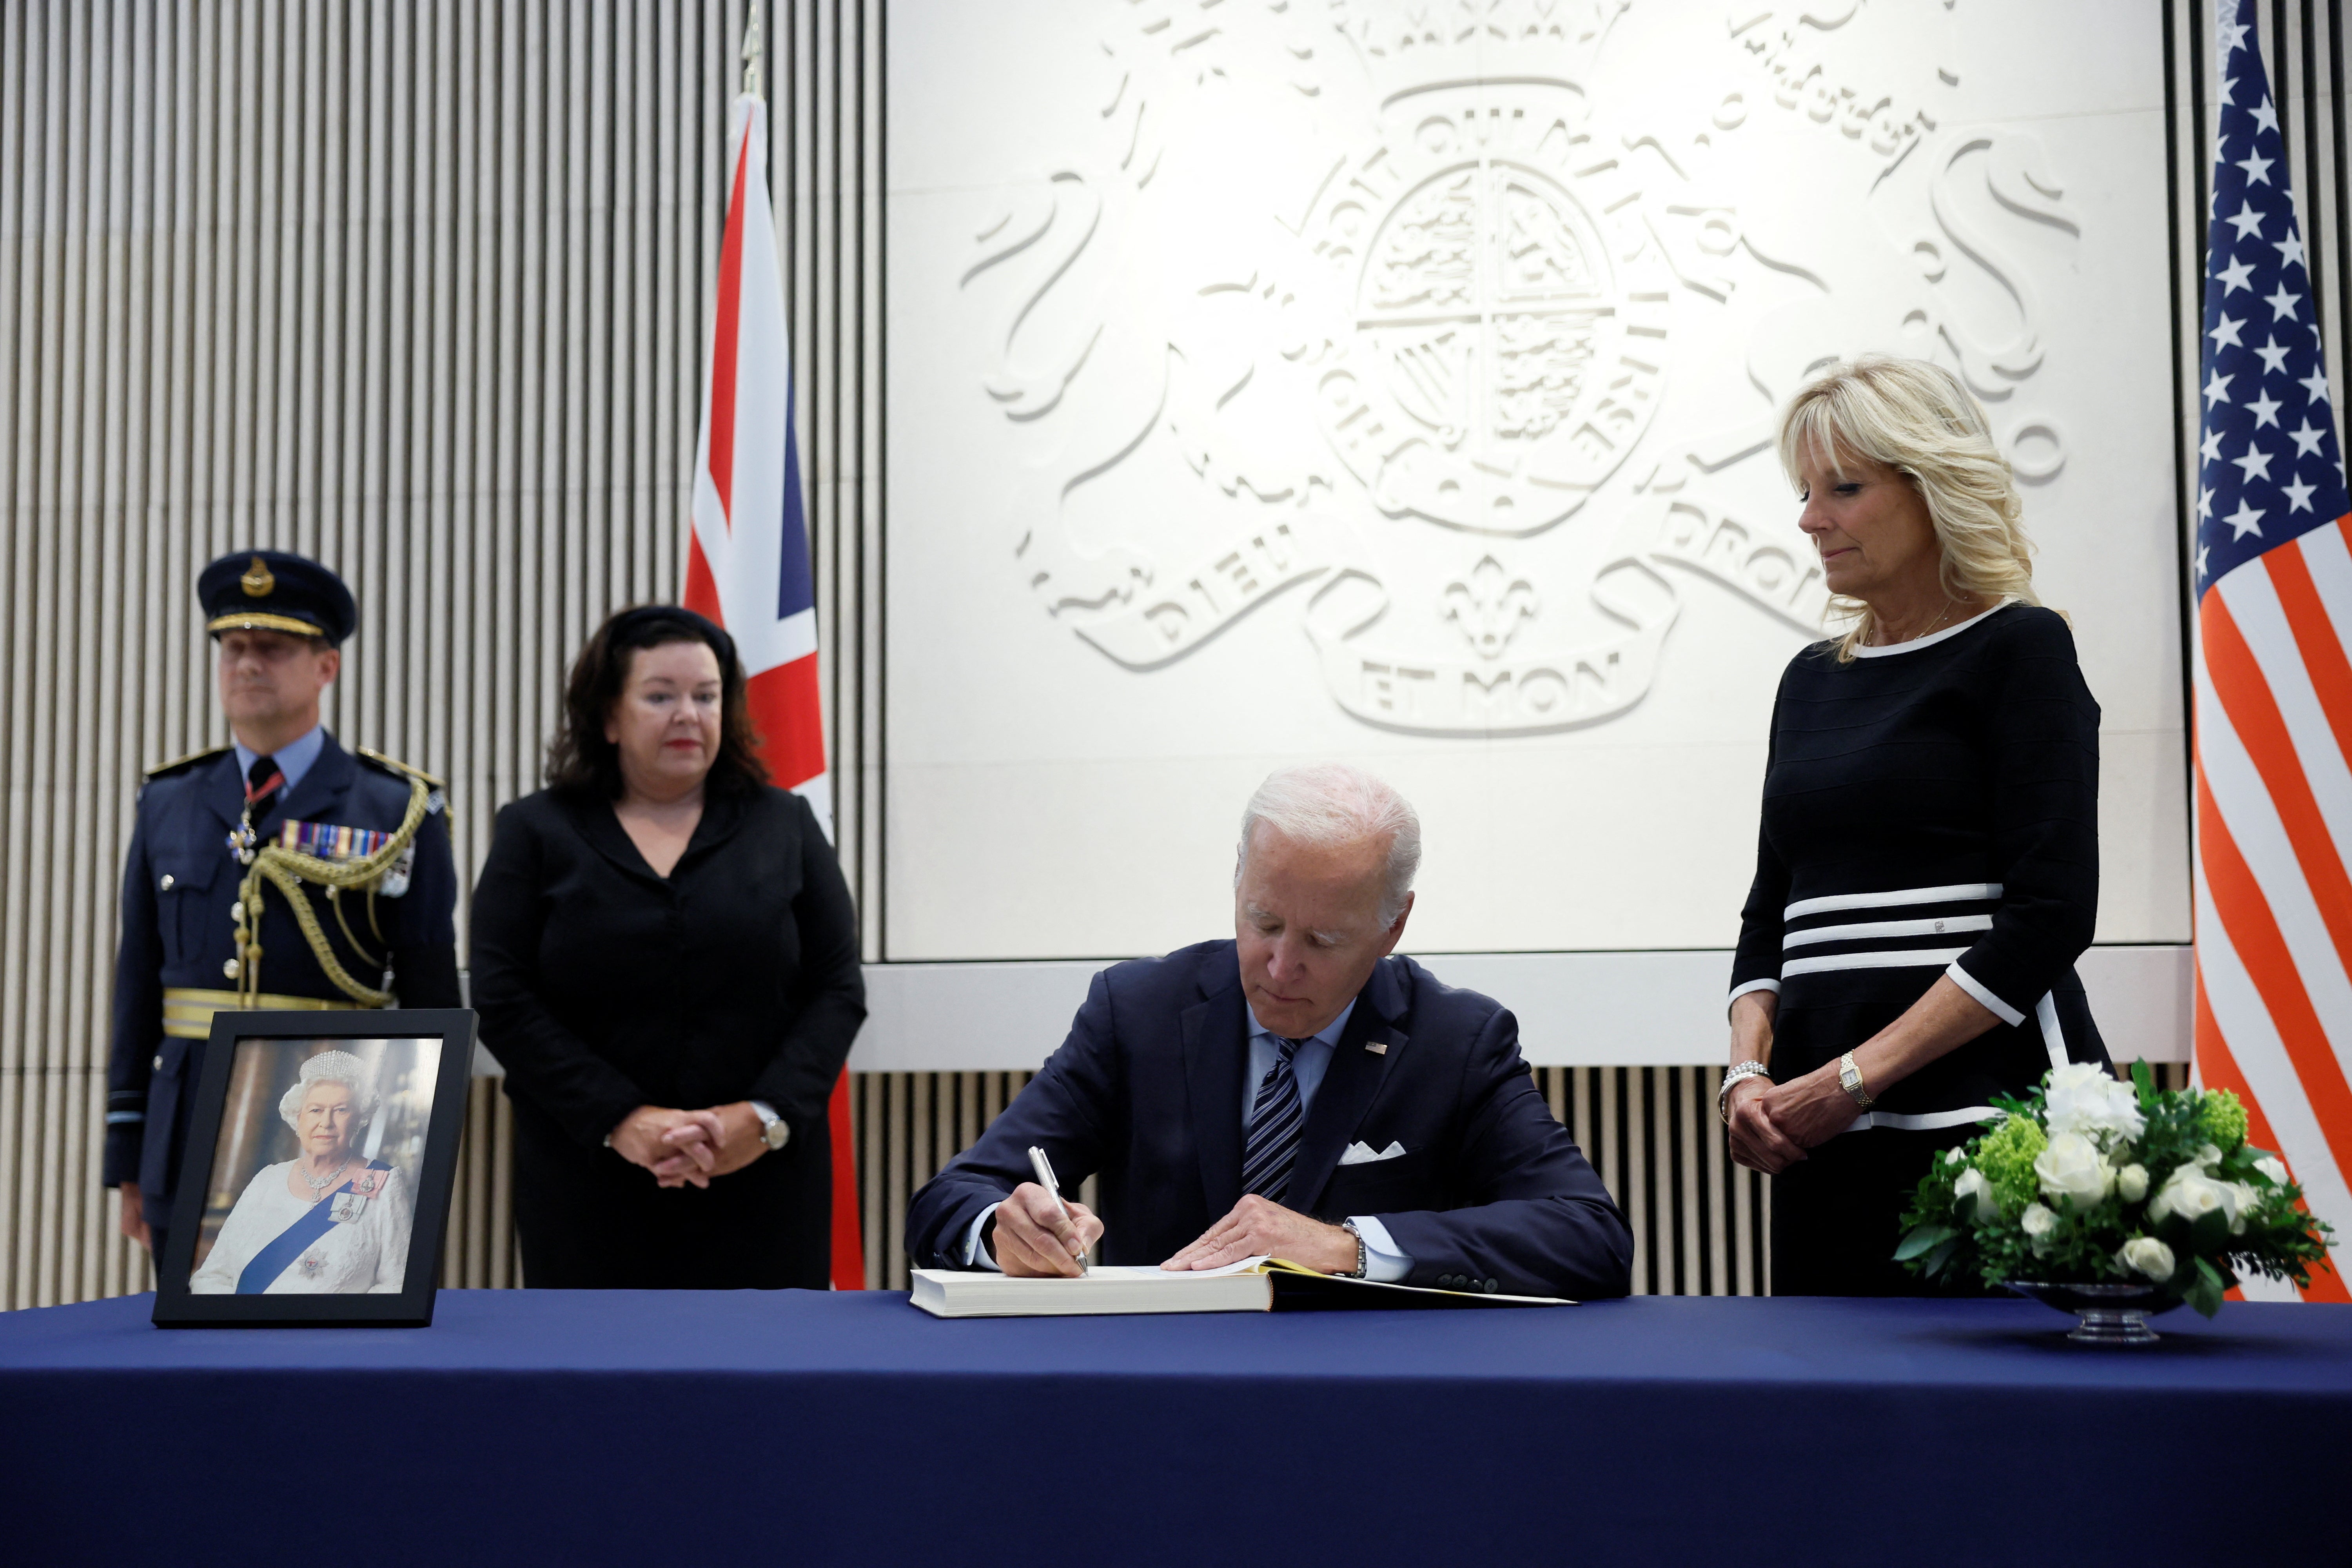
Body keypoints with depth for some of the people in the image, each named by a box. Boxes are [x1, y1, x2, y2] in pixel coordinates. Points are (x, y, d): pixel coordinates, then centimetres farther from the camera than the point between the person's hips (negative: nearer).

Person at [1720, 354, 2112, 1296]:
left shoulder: (2019, 647, -2)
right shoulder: (1813, 680, 17)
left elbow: (2050, 914, -11)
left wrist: (1856, 1074, -14)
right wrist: (1748, 1071, 0)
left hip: (1989, 1102, -6)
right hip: (1823, 1134, 6)